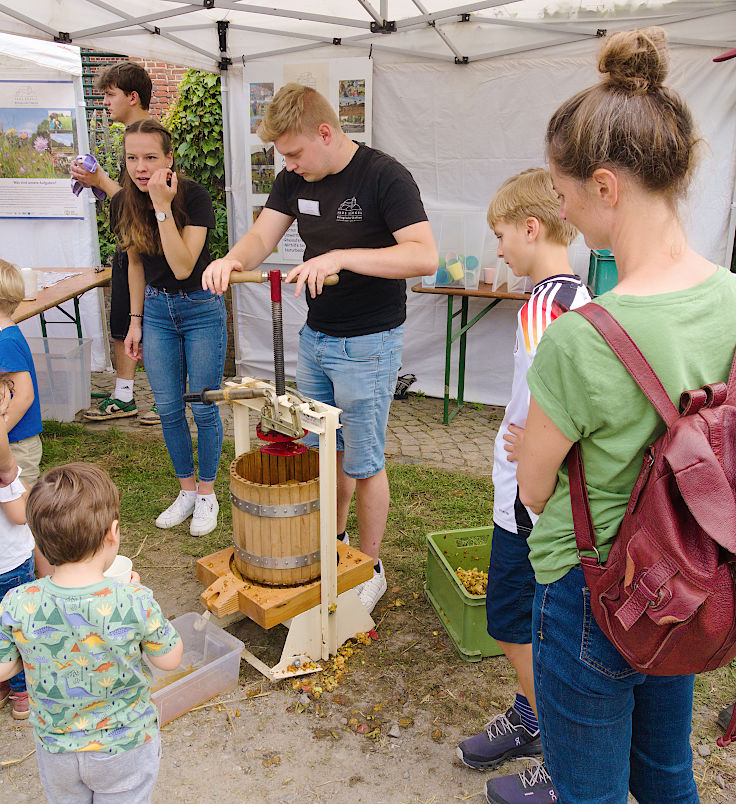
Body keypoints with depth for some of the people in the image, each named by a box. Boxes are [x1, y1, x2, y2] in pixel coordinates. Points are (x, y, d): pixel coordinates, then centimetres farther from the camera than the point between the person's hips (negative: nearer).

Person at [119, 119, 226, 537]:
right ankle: (187, 490, 27)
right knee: (169, 408, 9)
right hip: (157, 309, 5)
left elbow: (182, 267, -26)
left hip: (201, 309, -5)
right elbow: (136, 263, 9)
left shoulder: (194, 196, -19)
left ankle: (207, 494, 21)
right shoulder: (124, 203, -4)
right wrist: (136, 320, 10)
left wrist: (163, 208, -30)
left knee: (203, 407, 2)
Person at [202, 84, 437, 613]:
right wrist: (233, 260, -22)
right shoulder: (296, 179, 4)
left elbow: (425, 256, -27)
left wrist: (340, 257, -36)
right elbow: (262, 236, 1)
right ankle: (335, 543, 40)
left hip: (367, 345, -7)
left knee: (363, 465, 5)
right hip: (316, 336, 7)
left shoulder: (384, 176, -17)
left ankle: (370, 569, 24)